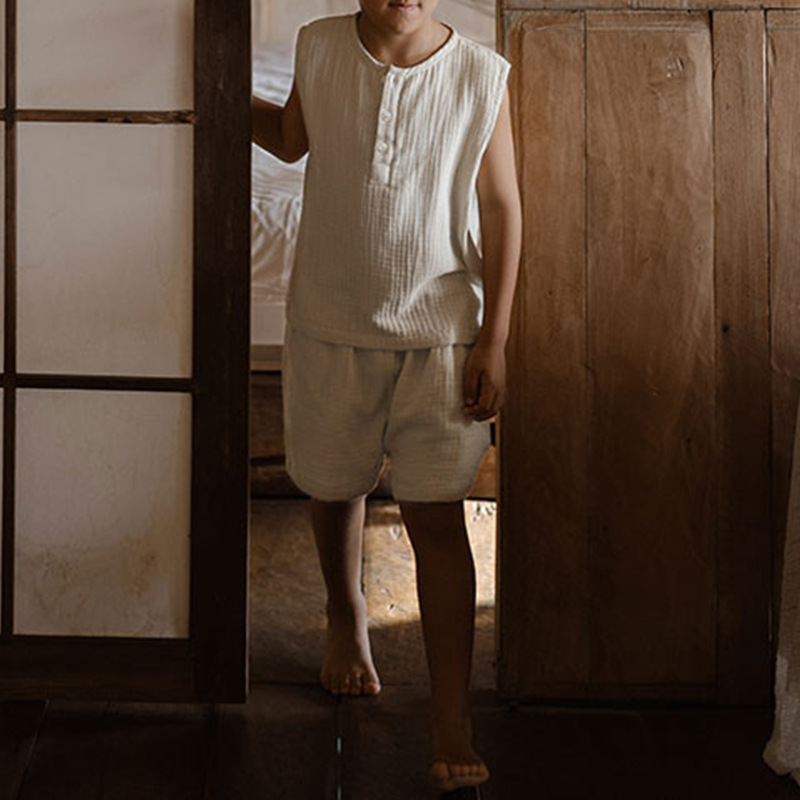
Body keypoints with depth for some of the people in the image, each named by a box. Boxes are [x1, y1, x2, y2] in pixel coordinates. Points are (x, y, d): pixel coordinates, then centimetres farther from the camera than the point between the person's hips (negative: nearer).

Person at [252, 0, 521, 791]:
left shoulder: (481, 75, -10)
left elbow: (501, 211, -5)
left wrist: (493, 341, -7)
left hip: (440, 332, -2)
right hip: (330, 325, 3)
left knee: (437, 517, -6)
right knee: (334, 488, 18)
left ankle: (451, 727, 1)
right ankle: (346, 617, 50)